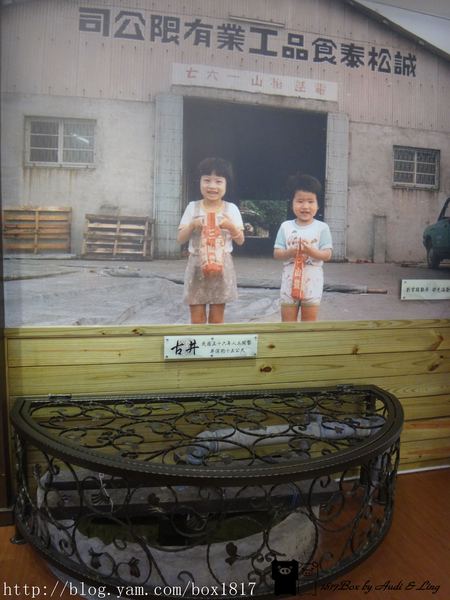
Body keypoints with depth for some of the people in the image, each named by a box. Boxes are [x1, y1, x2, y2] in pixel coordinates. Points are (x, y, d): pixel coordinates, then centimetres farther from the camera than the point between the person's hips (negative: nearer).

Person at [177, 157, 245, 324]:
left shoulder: (231, 209, 1)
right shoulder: (192, 207, 1)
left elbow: (240, 241, 3)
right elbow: (180, 239, 2)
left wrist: (230, 226, -15)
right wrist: (193, 225, -15)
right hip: (197, 265, 0)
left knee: (217, 318, 6)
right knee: (197, 318, 4)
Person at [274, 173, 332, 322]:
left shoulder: (322, 227, -3)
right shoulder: (285, 226, 2)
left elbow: (327, 254, -7)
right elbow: (276, 253, 0)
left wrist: (311, 251, -25)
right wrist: (289, 252, -20)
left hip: (312, 281, -1)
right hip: (290, 280, 1)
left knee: (309, 323, 8)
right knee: (287, 322, 7)